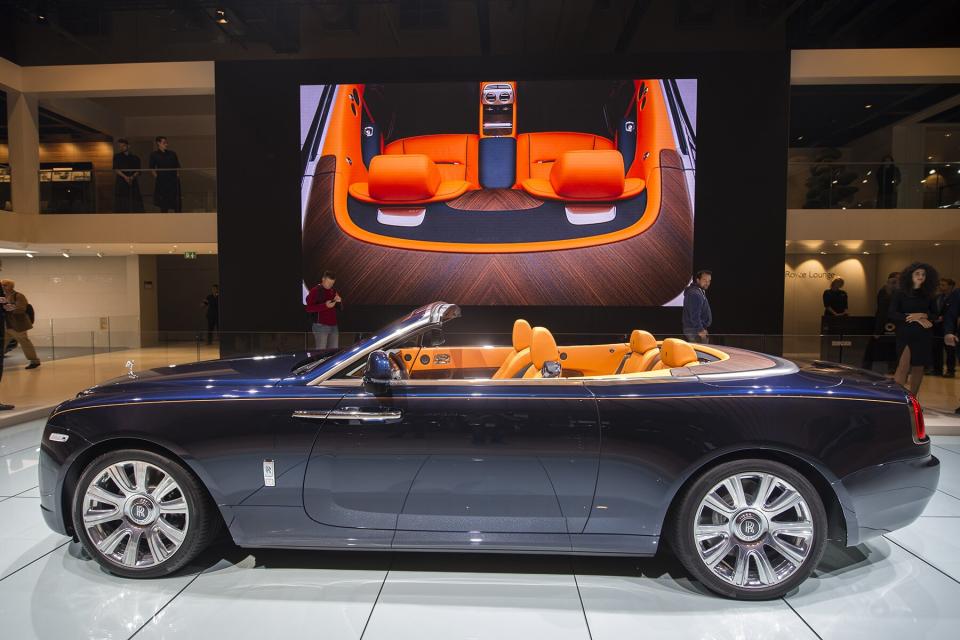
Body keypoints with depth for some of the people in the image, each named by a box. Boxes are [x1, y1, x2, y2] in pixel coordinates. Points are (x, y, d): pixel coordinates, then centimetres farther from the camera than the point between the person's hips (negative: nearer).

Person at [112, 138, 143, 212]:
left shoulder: (135, 158, 12)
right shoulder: (117, 157, 10)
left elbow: (138, 171, 4)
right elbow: (115, 169, -1)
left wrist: (132, 177, -17)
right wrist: (125, 177, -18)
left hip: (133, 183, 1)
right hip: (121, 183, -1)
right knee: (121, 207, -6)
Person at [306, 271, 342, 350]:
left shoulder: (333, 291, 16)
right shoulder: (315, 291, -1)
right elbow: (309, 308, -11)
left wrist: (339, 301, -4)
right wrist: (325, 305, -22)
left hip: (333, 326, 6)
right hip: (320, 326, -6)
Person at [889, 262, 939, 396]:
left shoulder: (928, 295, 10)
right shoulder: (900, 293, 0)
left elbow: (935, 315, 10)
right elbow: (892, 314, -7)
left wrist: (922, 315, -11)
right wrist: (916, 319, -13)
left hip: (924, 336, 4)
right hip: (905, 335, -4)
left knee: (918, 368, 5)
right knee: (903, 367, -14)